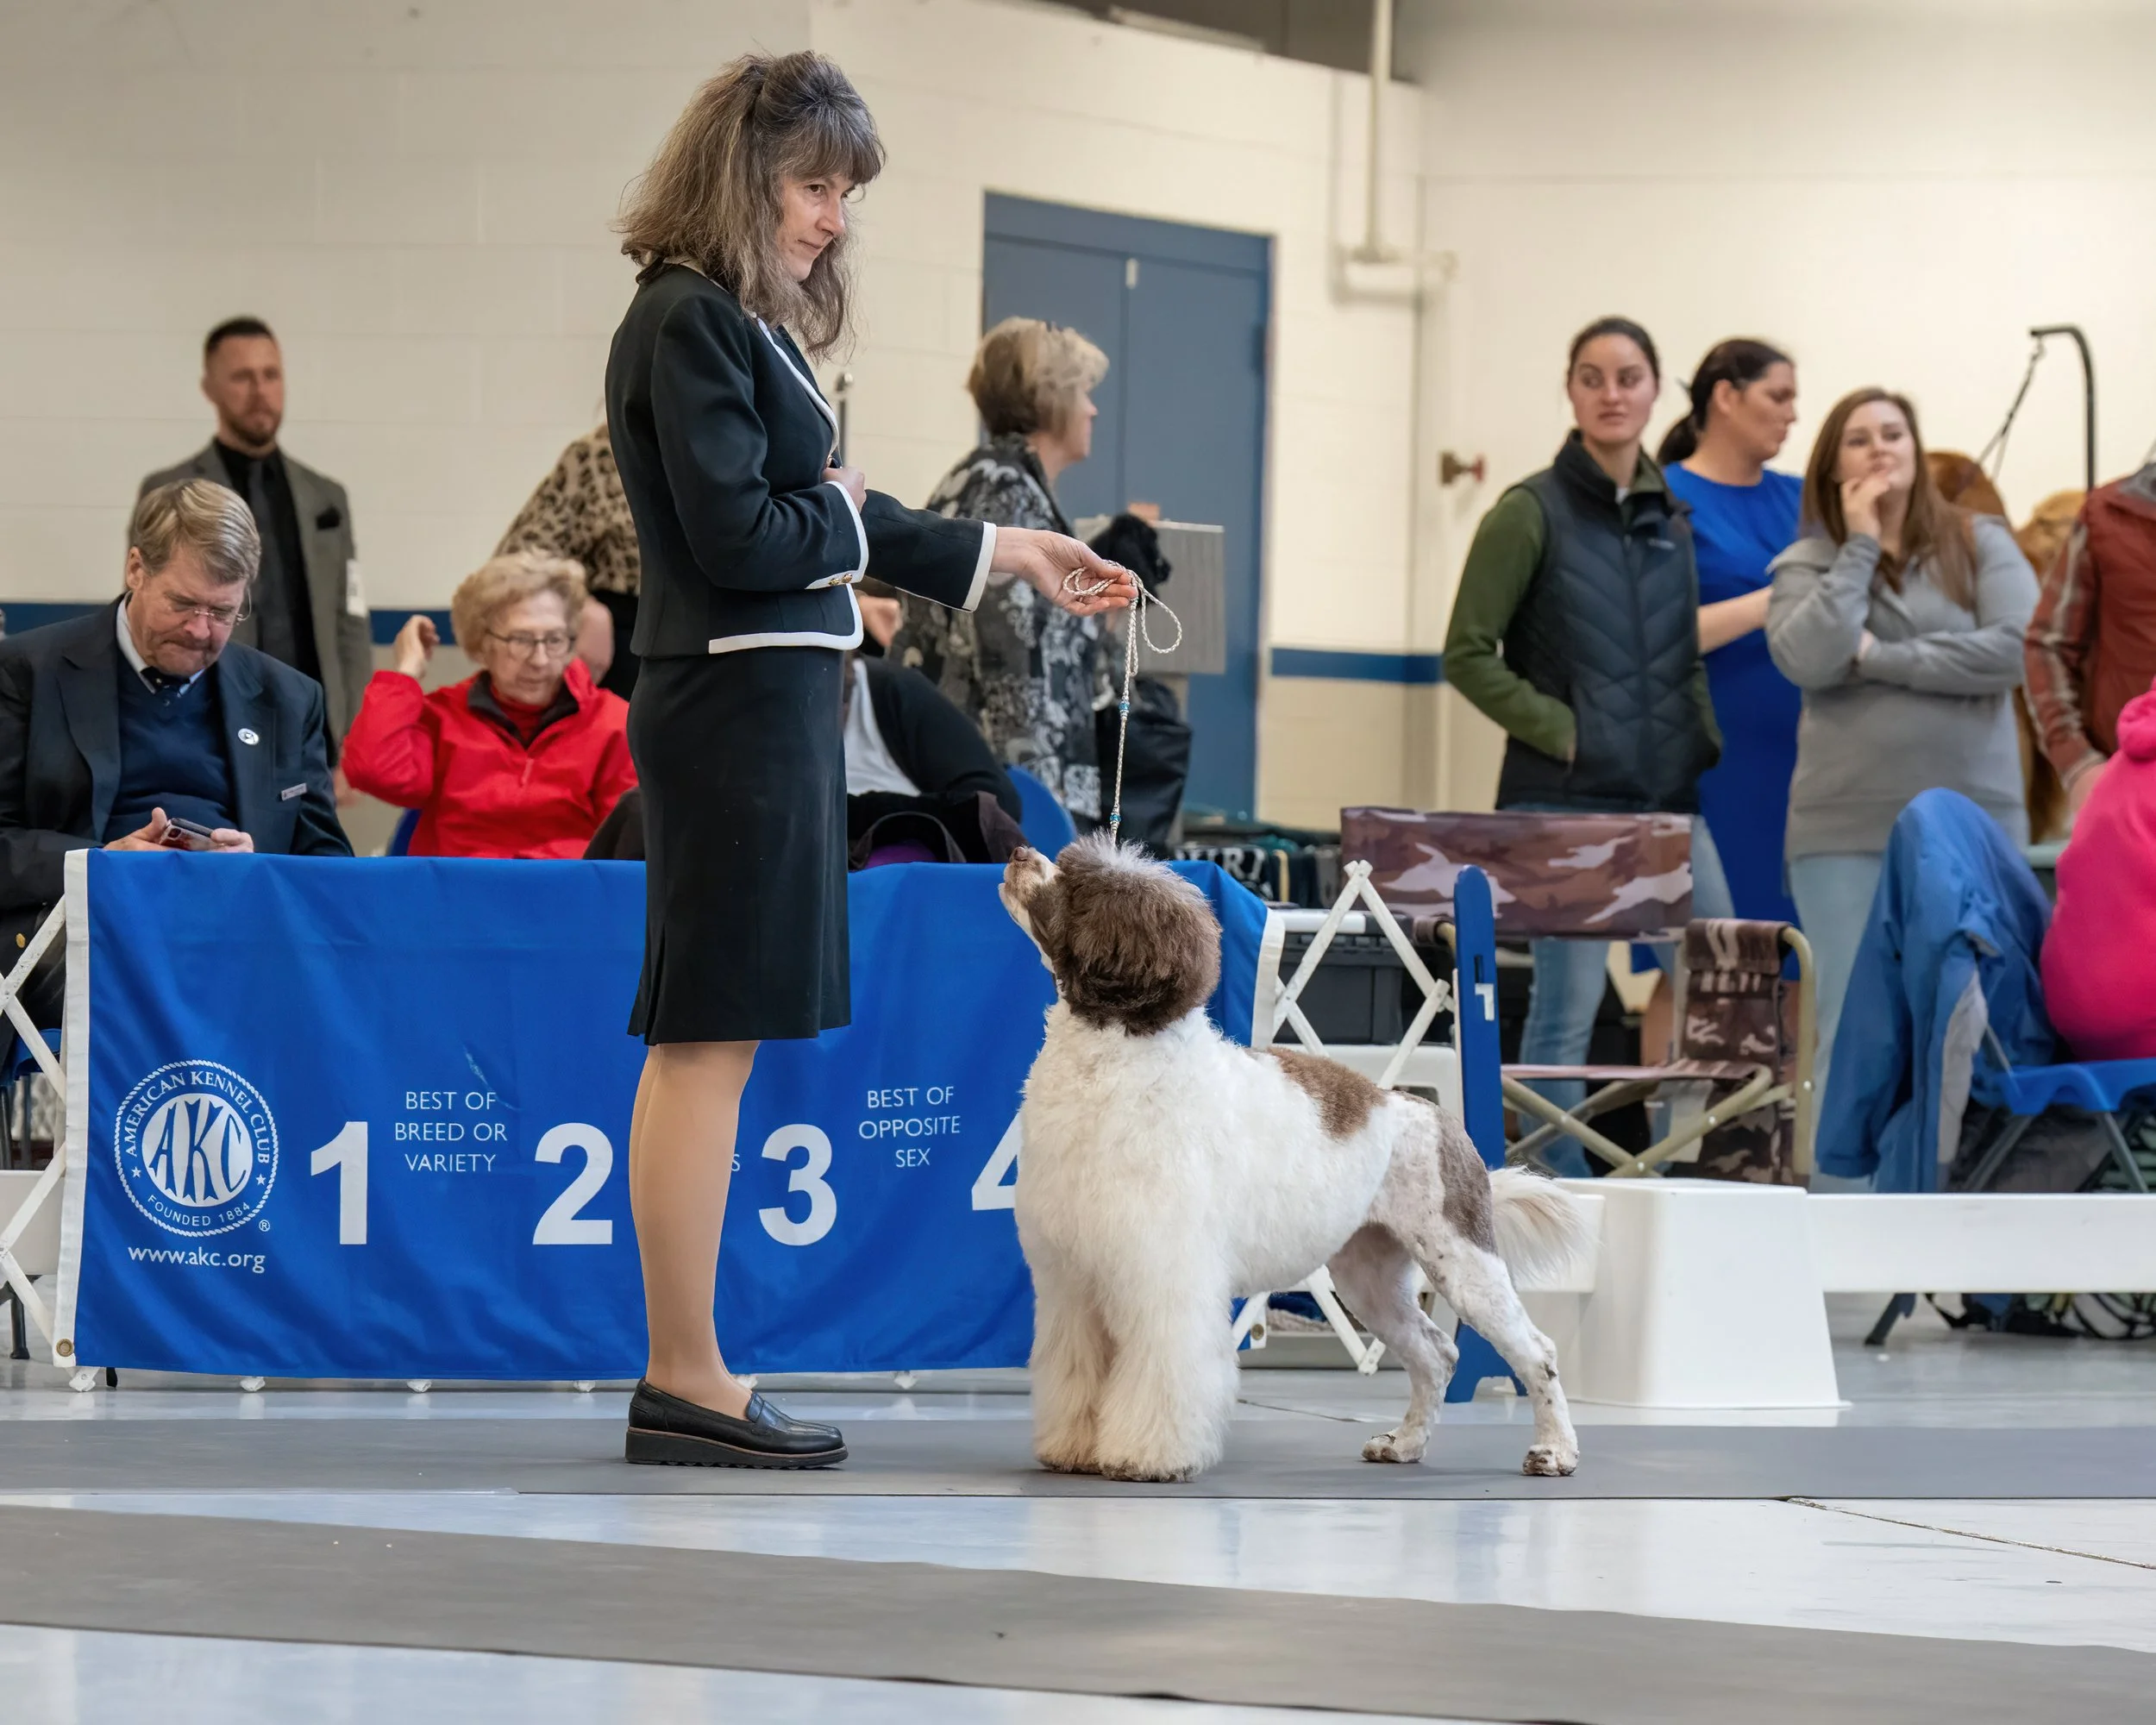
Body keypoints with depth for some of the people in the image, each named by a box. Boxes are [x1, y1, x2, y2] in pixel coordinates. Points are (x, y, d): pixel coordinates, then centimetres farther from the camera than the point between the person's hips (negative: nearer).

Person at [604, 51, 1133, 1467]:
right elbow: (734, 531, -20)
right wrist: (846, 513, -2)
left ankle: (686, 1377, 13)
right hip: (737, 704, -10)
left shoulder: (748, 326, 17)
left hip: (768, 709, 10)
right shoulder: (690, 324, -13)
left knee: (706, 1046, 10)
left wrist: (1008, 555, 26)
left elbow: (821, 522, 22)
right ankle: (688, 1381, -5)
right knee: (708, 1042, -7)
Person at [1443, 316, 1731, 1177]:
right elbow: (1468, 655, -6)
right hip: (1565, 802, -6)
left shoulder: (1670, 516, 13)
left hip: (1669, 796, 6)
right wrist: (1558, 728, -12)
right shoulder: (1531, 513, -4)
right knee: (1566, 1010, -3)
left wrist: (1706, 738, 6)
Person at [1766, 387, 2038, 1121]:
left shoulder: (1979, 544, 8)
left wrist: (1880, 660, -8)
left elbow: (2016, 647, -8)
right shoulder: (1807, 565, 8)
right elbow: (1808, 659, -11)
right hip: (1849, 831, 0)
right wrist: (1862, 546, -4)